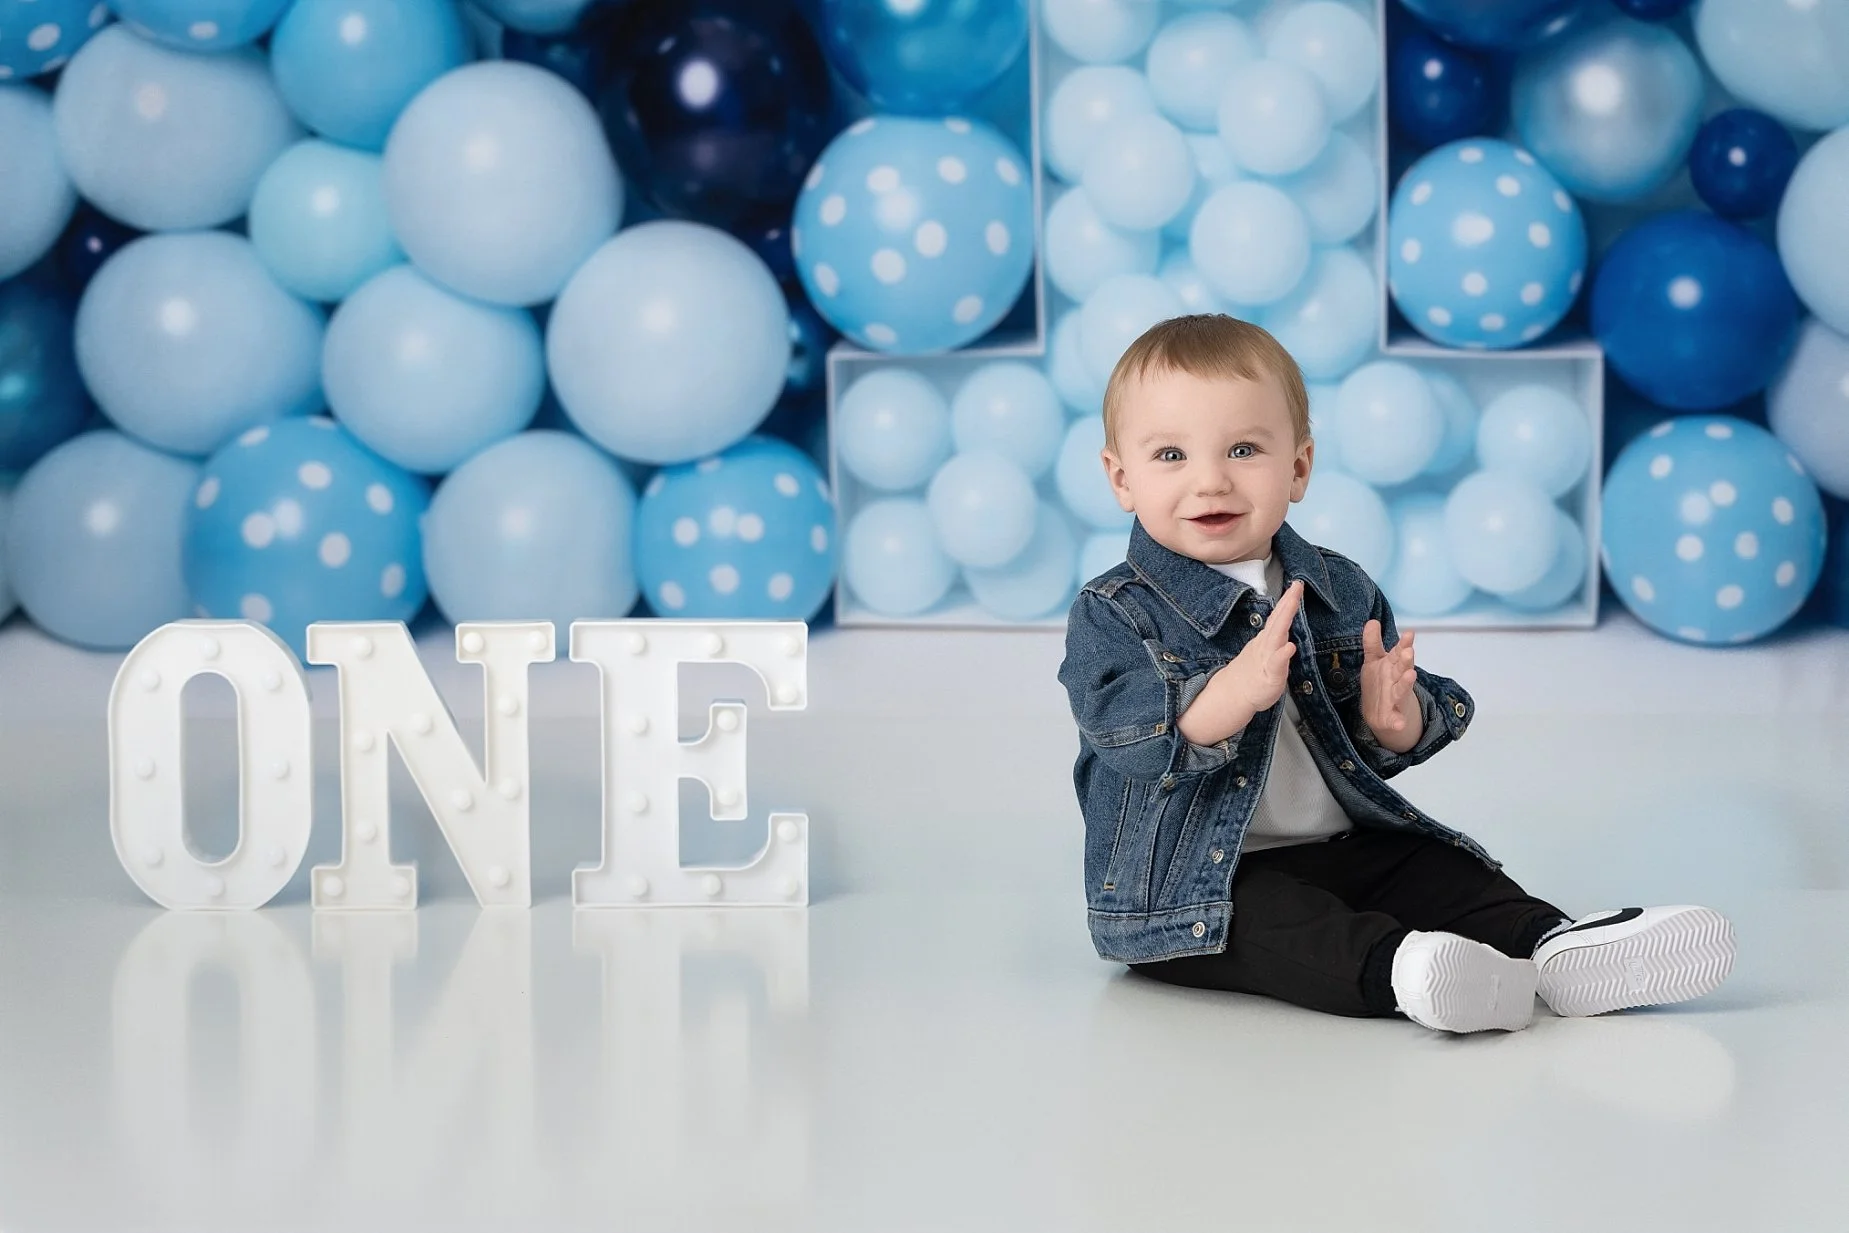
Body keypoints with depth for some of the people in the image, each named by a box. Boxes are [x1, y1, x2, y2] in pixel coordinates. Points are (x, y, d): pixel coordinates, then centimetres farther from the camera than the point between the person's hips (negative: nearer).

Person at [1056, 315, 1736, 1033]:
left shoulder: (1342, 593, 9)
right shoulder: (1111, 614, -5)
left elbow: (1382, 753, 10)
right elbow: (1129, 737, -22)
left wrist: (1392, 718, -14)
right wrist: (1238, 688, -36)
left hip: (1344, 850, 6)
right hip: (1185, 888, -6)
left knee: (1435, 870, -14)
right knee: (1269, 917, -33)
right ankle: (1396, 968, -53)